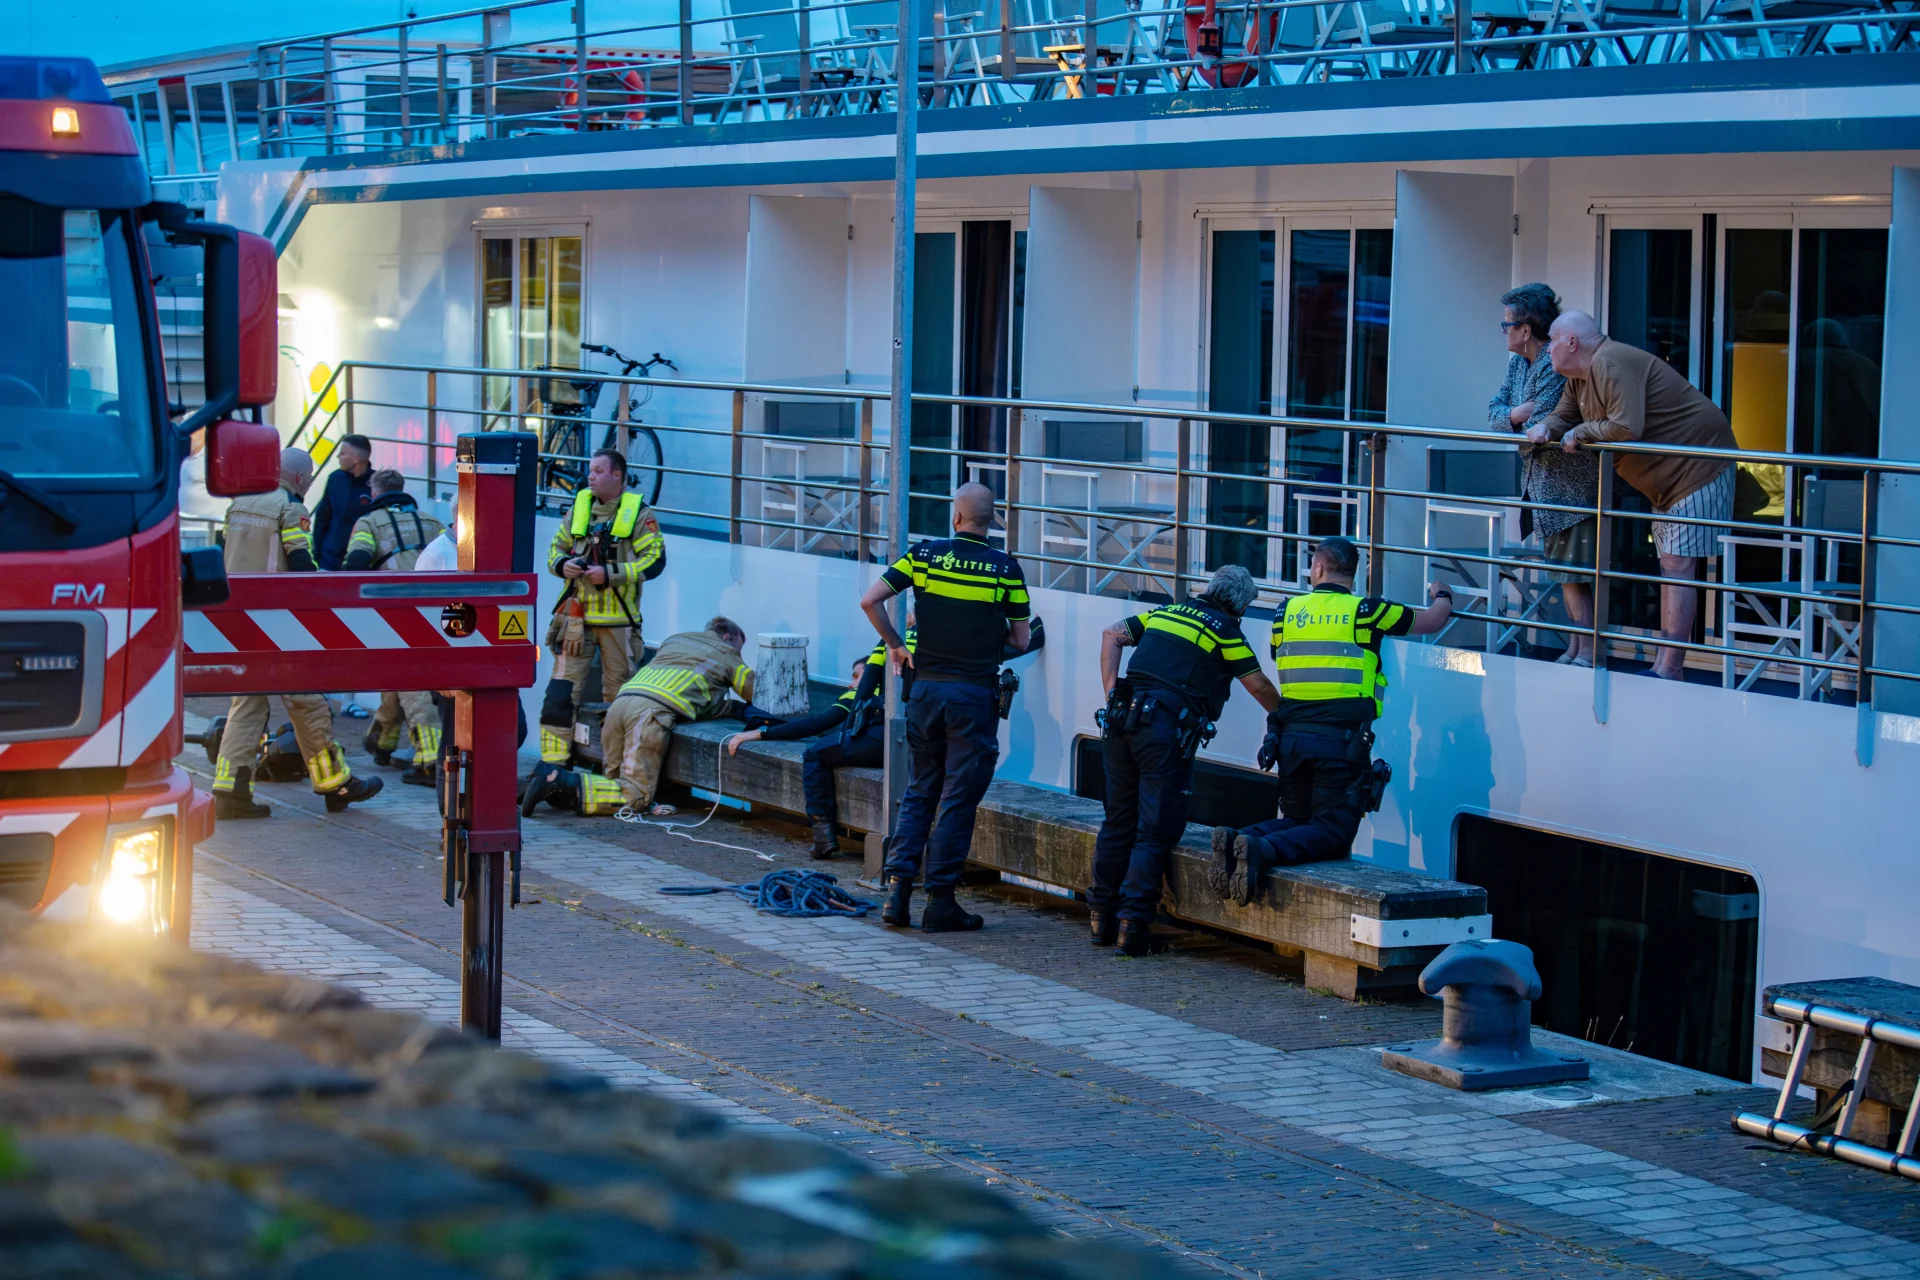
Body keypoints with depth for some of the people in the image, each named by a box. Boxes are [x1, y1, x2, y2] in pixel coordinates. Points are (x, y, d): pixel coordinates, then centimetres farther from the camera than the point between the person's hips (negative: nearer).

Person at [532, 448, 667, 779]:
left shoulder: (638, 513, -3)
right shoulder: (579, 507, 10)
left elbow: (655, 561, -9)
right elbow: (557, 547, 18)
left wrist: (611, 574, -18)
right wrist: (562, 564, -5)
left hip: (617, 620, -3)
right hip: (576, 615, 3)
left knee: (620, 696, 7)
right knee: (561, 690, -3)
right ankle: (552, 764, 0)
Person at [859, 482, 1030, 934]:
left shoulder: (923, 554, 0)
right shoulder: (1005, 568, -5)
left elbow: (870, 600, -5)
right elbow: (1021, 640, 0)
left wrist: (894, 645, 9)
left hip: (926, 687, 2)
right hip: (975, 694, -2)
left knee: (918, 792, 13)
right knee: (958, 799, 3)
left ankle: (898, 888, 3)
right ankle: (940, 900, 2)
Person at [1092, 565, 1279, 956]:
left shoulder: (1166, 612, 20)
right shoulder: (1225, 630, 3)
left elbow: (1111, 635, 16)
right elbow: (1259, 686, 5)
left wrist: (1112, 693, 11)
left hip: (1124, 718, 6)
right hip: (1167, 729, -6)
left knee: (1118, 821, 15)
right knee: (1155, 831, -1)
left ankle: (1103, 917, 17)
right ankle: (1133, 923, -8)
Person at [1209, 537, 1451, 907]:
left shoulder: (1288, 612, 10)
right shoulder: (1365, 612, 0)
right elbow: (1432, 621, 12)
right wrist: (1443, 598, 35)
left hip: (1291, 737, 4)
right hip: (1341, 741, -4)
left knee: (1296, 820, 19)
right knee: (1332, 834, -2)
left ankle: (1236, 840, -10)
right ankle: (1262, 851, -29)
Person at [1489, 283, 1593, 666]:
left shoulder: (1554, 366, -20)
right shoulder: (1518, 363, 10)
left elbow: (1540, 431, -25)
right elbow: (1493, 412, 5)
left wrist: (1519, 428, -5)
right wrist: (1515, 414, -14)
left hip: (1569, 482, -10)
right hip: (1540, 481, 10)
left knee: (1572, 573, -11)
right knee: (1564, 572, 11)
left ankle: (1588, 655, -10)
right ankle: (1574, 650, 15)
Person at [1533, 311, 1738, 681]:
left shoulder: (1611, 365, -24)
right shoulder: (1579, 377, 9)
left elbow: (1627, 427, -35)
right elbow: (1563, 415, 19)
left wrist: (1580, 433, -19)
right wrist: (1545, 428, -5)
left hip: (1697, 468, -11)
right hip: (1666, 481, 11)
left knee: (1678, 566, -14)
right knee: (1670, 567, 13)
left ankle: (1670, 669, -18)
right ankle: (1665, 664, 17)